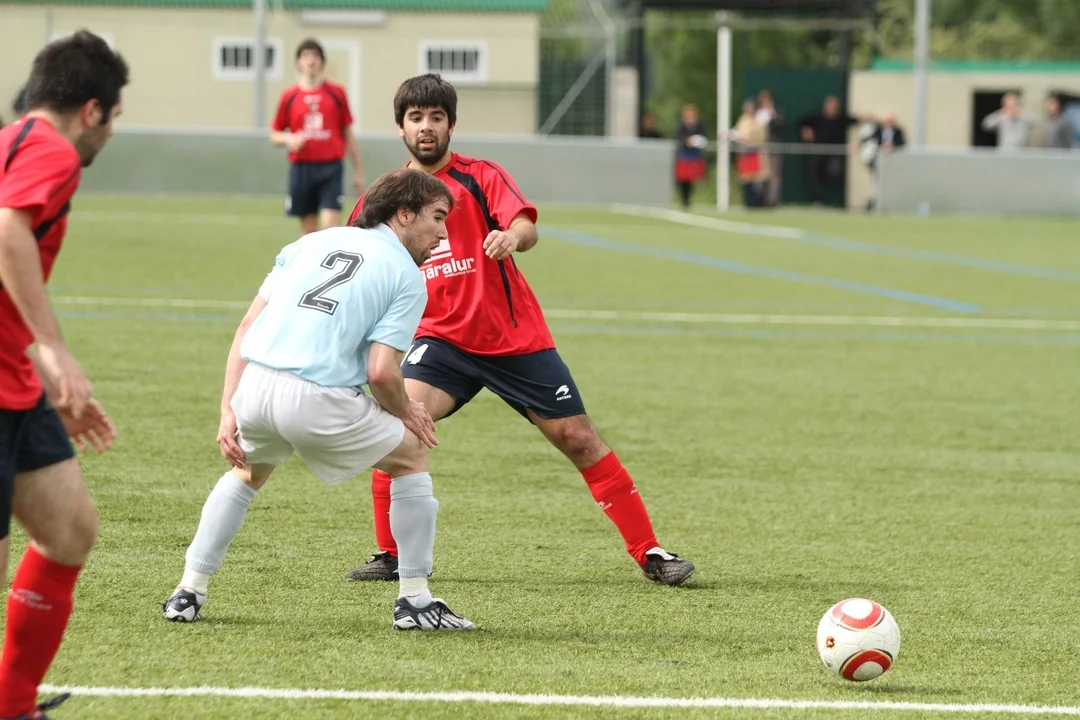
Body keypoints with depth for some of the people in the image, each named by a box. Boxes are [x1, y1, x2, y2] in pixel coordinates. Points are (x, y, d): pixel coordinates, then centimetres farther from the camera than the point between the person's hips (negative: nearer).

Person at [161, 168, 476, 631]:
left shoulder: (315, 241, 22)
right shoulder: (406, 276, 7)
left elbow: (246, 328, 15)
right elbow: (381, 372, -5)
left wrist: (229, 410, 14)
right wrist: (406, 413, 15)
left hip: (253, 385, 5)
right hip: (317, 400, -5)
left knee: (247, 471, 35)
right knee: (411, 456, 20)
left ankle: (188, 593, 29)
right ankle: (414, 601, 20)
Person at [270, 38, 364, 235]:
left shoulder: (336, 93, 4)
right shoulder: (289, 96, 6)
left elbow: (349, 135, 9)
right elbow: (274, 135, 14)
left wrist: (358, 172, 7)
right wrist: (288, 139, -9)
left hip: (330, 168, -2)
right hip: (301, 168, 2)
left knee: (331, 225, -14)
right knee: (309, 231, 6)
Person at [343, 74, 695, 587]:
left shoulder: (480, 178, -2)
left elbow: (526, 227, -20)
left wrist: (512, 237, -44)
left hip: (517, 339, -1)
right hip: (441, 338, 1)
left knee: (578, 439, 0)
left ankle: (650, 553, 11)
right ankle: (390, 555, -10)